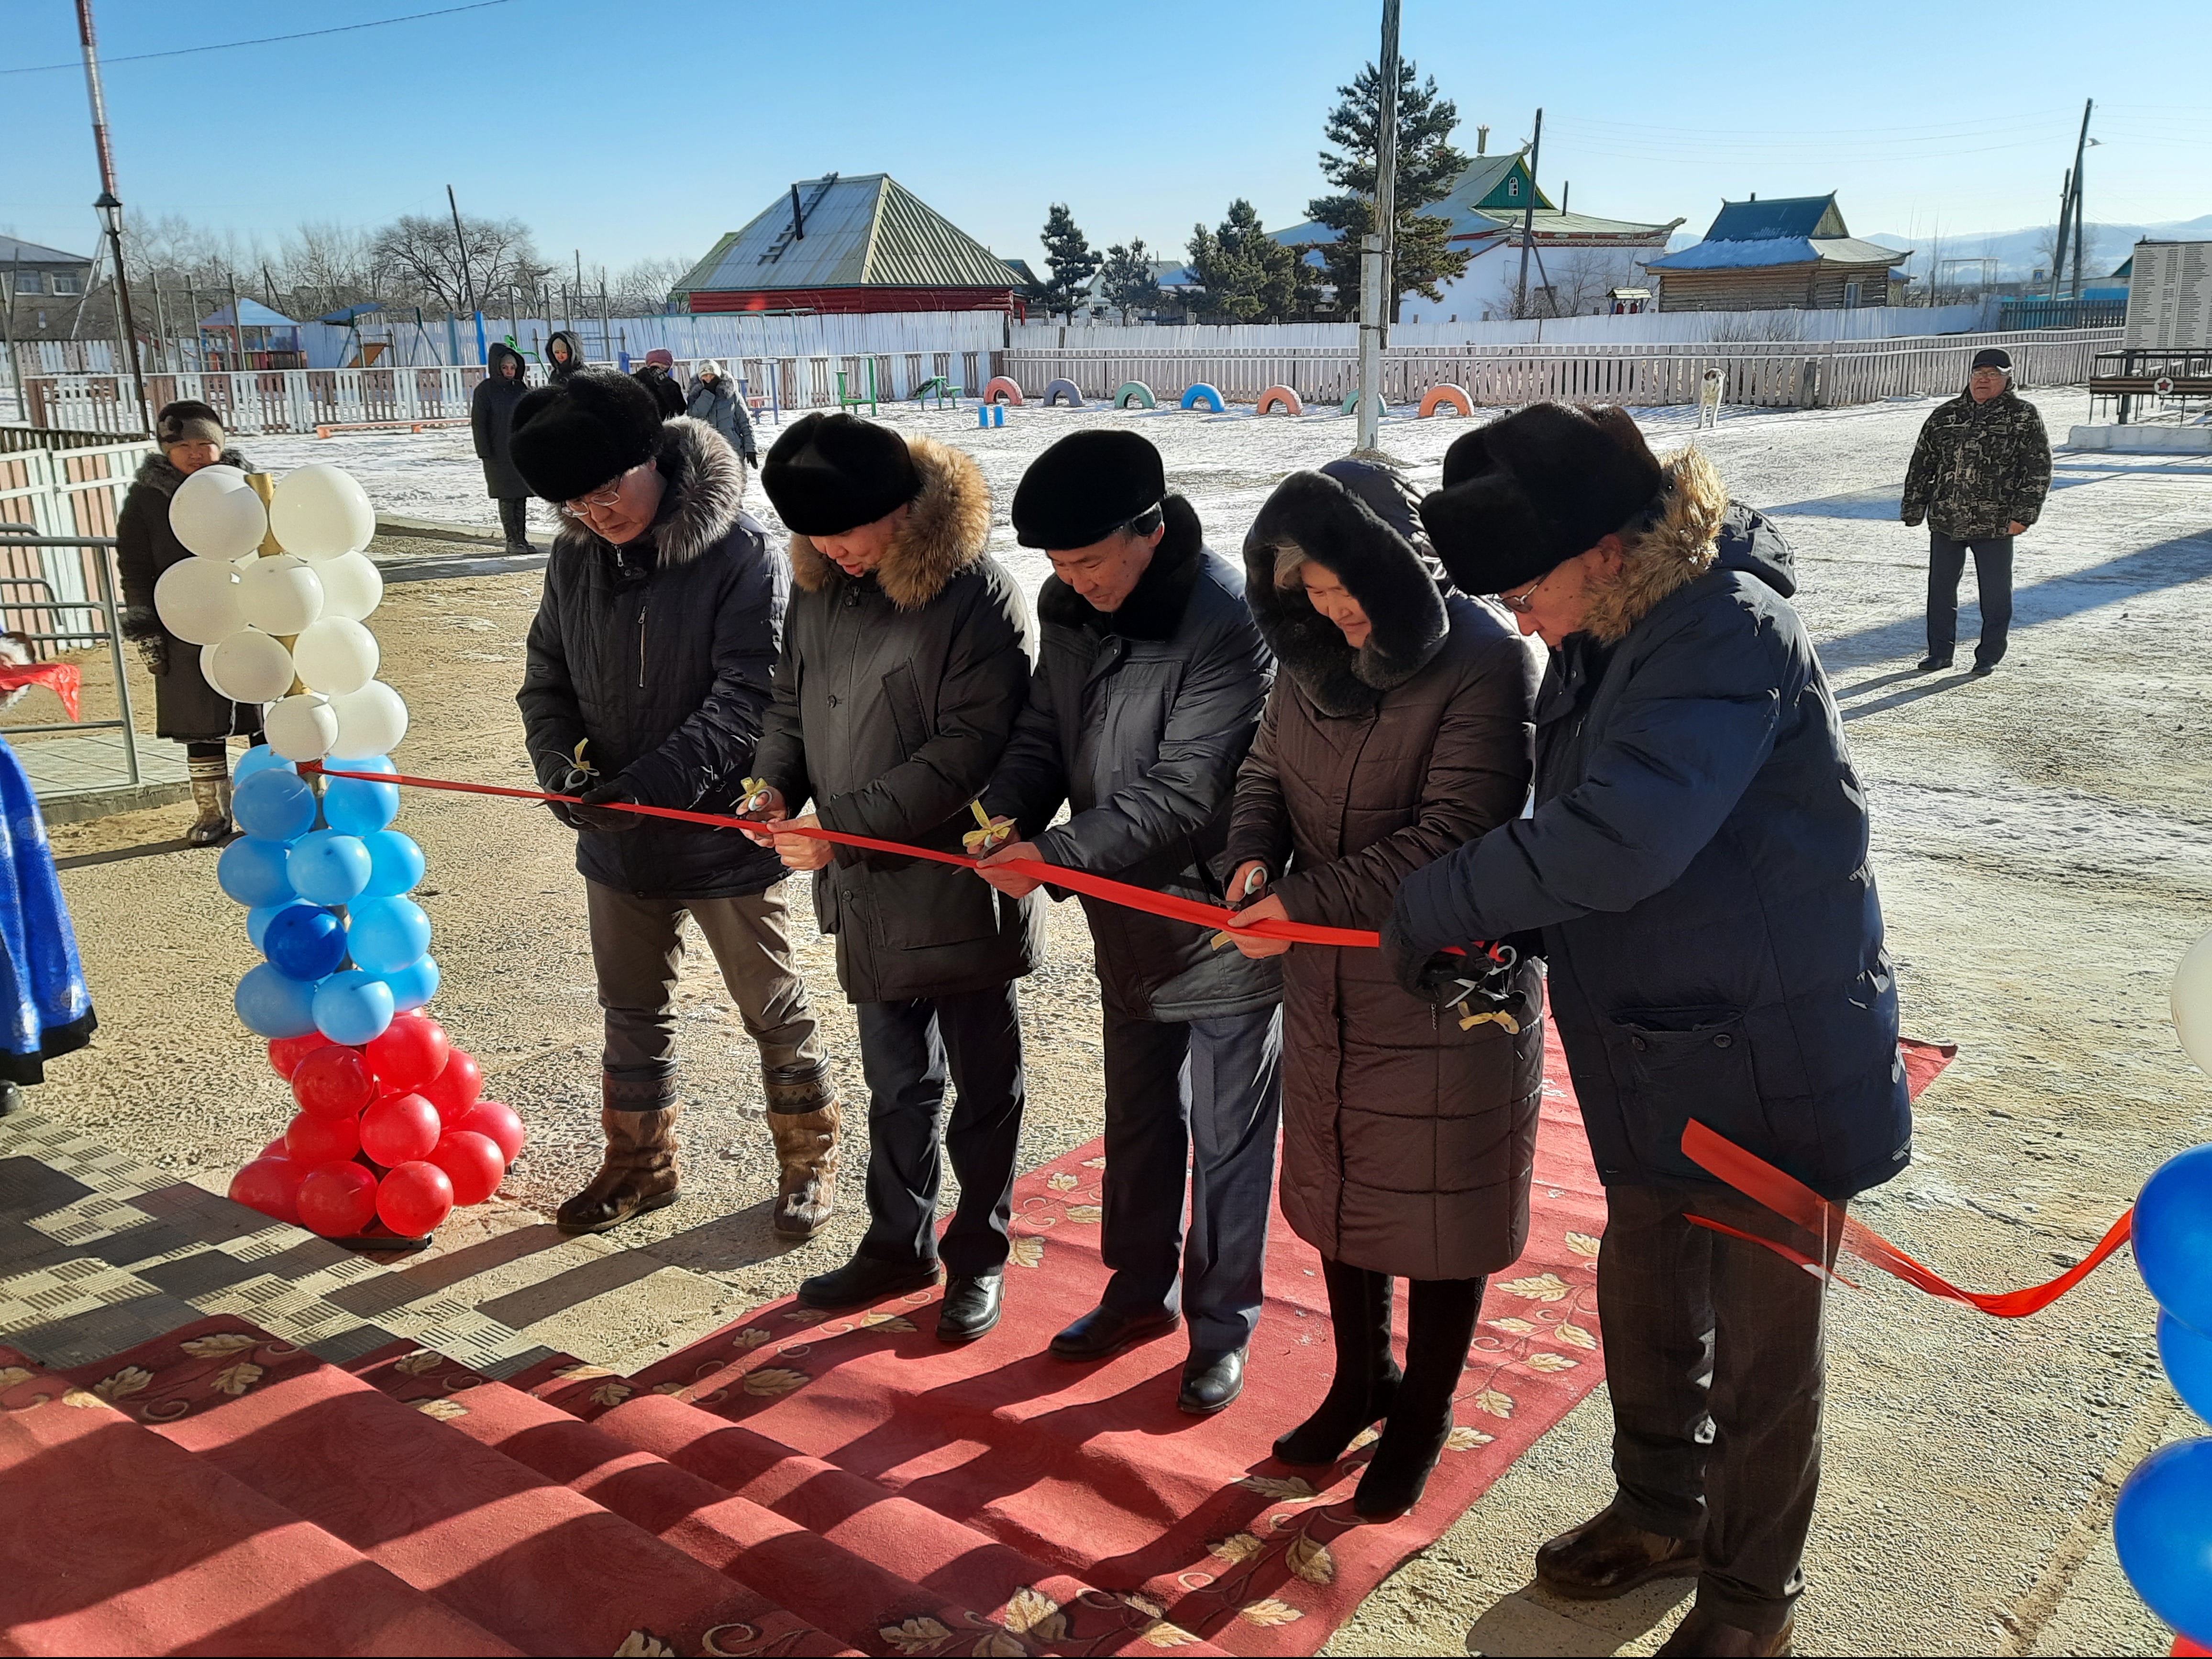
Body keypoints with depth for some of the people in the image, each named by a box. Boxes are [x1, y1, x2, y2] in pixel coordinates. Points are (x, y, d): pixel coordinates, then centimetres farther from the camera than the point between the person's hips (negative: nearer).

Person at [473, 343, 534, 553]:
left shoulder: (520, 388, 9)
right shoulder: (485, 389, -4)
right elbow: (478, 422, -6)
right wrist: (485, 453, -12)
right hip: (499, 454, -4)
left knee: (522, 497, 6)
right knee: (506, 498, -2)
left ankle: (522, 538, 11)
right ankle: (512, 540, 2)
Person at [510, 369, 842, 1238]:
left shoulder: (743, 555, -18)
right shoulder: (574, 558, 0)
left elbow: (746, 700, -23)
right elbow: (546, 679, 6)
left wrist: (650, 783, -32)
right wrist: (564, 766, -13)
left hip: (725, 835, -5)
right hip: (617, 841, 6)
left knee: (773, 1010, 10)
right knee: (633, 1010, 20)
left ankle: (809, 1159, 30)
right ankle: (640, 1164, 39)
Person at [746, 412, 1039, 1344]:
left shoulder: (980, 600, -18)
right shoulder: (821, 585, 3)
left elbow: (967, 752, -22)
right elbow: (793, 701, 14)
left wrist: (838, 827, -23)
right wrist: (776, 783, -7)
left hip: (960, 890, -6)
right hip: (869, 891, 6)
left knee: (983, 1084, 12)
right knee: (896, 1080, 20)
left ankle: (978, 1257, 30)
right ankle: (899, 1245, 37)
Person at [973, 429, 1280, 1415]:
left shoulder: (1227, 622, -26)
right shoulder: (1070, 607, -2)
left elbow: (1182, 793, -28)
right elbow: (1046, 730, 5)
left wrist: (1054, 855, -32)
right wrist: (1008, 810, -15)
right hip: (1129, 915, 7)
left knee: (1227, 1139, 8)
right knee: (1139, 1115, 22)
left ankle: (1221, 1326, 27)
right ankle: (1143, 1290, 41)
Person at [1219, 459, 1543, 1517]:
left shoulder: (1485, 663, -19)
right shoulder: (1317, 655, 1)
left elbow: (1453, 835, -24)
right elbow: (1267, 772, 10)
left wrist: (1305, 902, -25)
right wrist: (1254, 857, -11)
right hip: (1327, 985, 6)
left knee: (1437, 1212, 11)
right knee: (1338, 1189, 20)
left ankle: (1423, 1413, 34)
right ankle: (1362, 1379, 43)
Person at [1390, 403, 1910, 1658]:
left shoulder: (1730, 634, -25)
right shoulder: (1601, 641, 3)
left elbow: (1617, 841, -35)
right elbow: (1571, 828, 11)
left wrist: (1432, 914, -25)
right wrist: (1507, 935, -7)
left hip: (1779, 1062, -8)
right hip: (1663, 1059, 9)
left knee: (1762, 1340, 11)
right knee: (1642, 1298, 23)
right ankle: (1664, 1513, 47)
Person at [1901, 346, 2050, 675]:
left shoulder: (2024, 416, 1)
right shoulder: (1946, 415, 10)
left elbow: (2039, 469, -2)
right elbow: (1921, 465, 14)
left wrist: (2023, 515, -10)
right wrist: (1914, 509, 9)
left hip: (1995, 525, -3)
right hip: (1944, 522, 3)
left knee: (1995, 593, 4)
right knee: (1940, 588, 9)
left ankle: (1990, 655, 18)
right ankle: (1940, 652, 21)